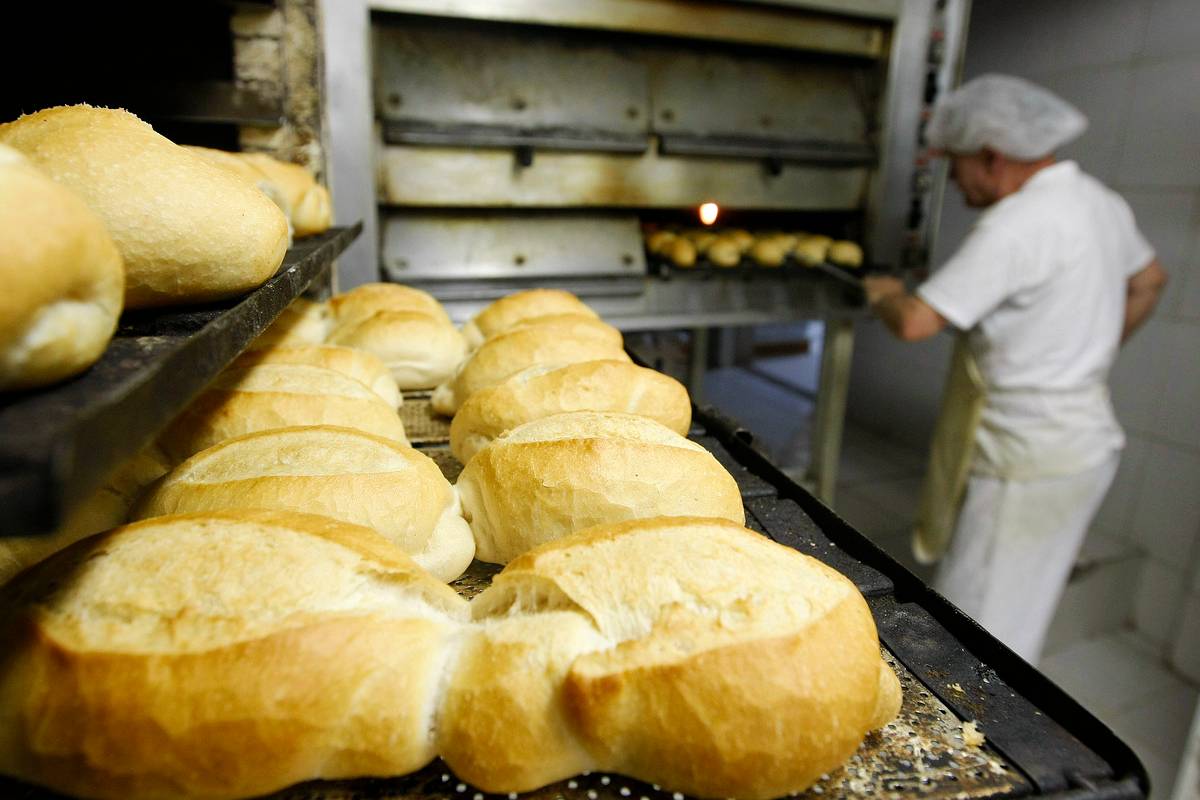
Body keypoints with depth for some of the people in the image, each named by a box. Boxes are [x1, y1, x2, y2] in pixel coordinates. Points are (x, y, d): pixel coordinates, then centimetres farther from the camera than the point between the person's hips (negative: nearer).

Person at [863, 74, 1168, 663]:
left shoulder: (1016, 225, -22)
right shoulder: (1100, 201, 8)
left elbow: (915, 322, -25)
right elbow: (1148, 282, 25)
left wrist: (883, 293, -4)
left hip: (1029, 463, -9)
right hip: (1083, 436, 10)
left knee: (975, 640, 2)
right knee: (1014, 614, 22)